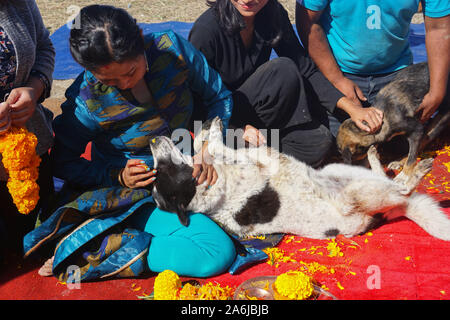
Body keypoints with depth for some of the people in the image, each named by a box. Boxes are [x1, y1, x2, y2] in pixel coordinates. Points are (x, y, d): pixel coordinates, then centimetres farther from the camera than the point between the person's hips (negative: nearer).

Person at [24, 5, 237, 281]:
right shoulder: (87, 101, -20)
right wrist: (118, 177, -19)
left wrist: (209, 147, -14)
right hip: (136, 193, -6)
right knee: (219, 252, -23)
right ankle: (90, 253, -18)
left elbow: (220, 96, 0)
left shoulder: (172, 48, -14)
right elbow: (64, 163, -5)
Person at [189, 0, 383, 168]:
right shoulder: (206, 30, -23)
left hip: (255, 112, 6)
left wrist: (351, 107, -16)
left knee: (318, 142, -16)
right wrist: (241, 127, -31)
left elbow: (305, 70, -6)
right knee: (283, 71, -27)